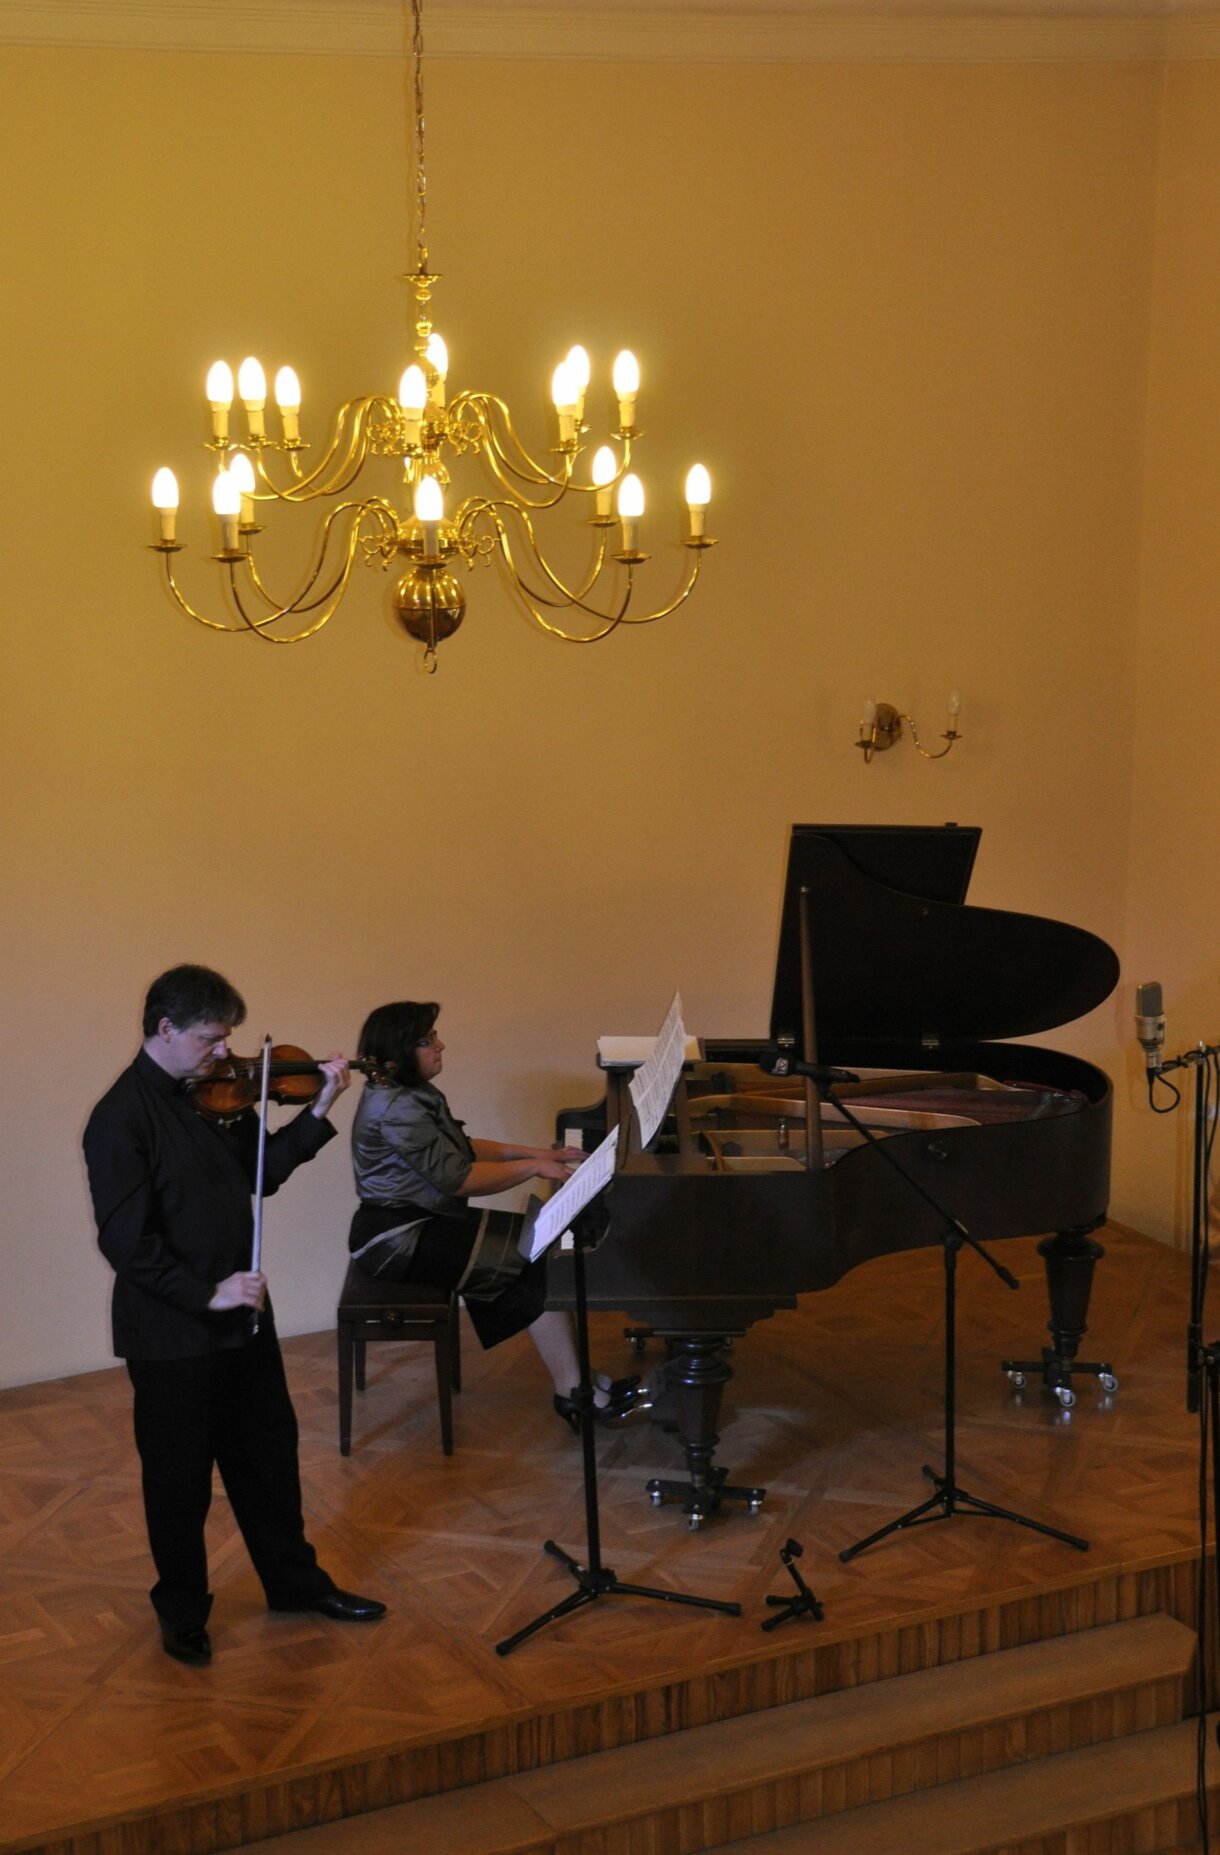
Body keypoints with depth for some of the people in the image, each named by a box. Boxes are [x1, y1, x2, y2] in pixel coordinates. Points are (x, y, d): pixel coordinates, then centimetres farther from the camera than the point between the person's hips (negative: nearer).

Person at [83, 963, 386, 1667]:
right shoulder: (121, 1119, -20)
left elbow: (262, 1171, 9)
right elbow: (126, 1241, -22)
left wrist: (318, 1112, -2)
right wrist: (205, 1293, -24)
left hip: (242, 1314, 7)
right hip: (170, 1332, -7)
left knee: (270, 1450, 19)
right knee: (181, 1476, 9)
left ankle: (296, 1580, 37)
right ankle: (182, 1610, 28)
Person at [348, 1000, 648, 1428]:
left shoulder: (411, 1094, 11)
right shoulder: (396, 1109, -23)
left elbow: (461, 1150, 18)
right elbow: (459, 1179, -23)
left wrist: (536, 1152, 9)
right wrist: (533, 1167, -13)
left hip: (422, 1222, 10)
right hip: (400, 1240, -10)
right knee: (541, 1267, -14)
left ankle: (579, 1381, -2)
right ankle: (573, 1394, -6)